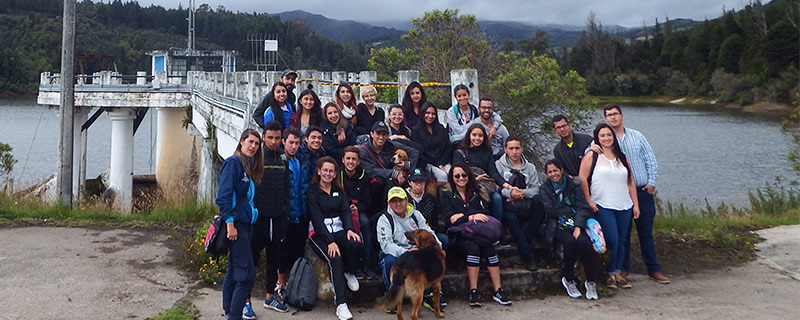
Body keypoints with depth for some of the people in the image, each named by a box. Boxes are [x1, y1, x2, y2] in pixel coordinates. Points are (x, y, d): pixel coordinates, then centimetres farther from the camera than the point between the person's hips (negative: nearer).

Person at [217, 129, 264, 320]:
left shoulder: (249, 166, 17)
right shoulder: (233, 163, -10)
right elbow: (224, 195, -17)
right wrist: (230, 223, -21)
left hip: (245, 224, 9)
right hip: (235, 224, -9)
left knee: (234, 272, 13)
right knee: (247, 275, -11)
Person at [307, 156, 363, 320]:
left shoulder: (339, 191, 17)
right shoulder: (312, 191, -1)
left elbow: (346, 211, 7)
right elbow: (317, 218, -10)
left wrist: (349, 229, -15)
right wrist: (330, 242, -21)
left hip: (338, 229, 4)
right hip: (319, 232, -4)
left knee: (356, 245, -29)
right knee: (335, 259, -30)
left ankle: (349, 272, 2)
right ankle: (340, 304, -28)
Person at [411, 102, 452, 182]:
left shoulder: (441, 128, 21)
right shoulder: (416, 130, 7)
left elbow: (449, 147, 14)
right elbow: (420, 152, -2)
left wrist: (442, 163, -3)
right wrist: (437, 164, -9)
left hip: (444, 162, 3)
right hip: (428, 164, -3)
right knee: (443, 176, -33)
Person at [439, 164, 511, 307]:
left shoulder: (476, 192, 17)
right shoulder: (446, 194, 7)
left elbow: (485, 213, 2)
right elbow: (449, 219, -7)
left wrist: (462, 216, -10)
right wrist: (471, 217, -18)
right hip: (459, 235, -3)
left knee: (488, 247, -28)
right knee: (473, 247, -33)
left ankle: (498, 291, -28)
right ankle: (473, 292, -31)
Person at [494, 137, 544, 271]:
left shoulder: (530, 167, 19)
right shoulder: (498, 165, 10)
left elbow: (536, 188, 5)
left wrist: (522, 193, -14)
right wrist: (509, 192, -21)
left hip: (526, 206, 2)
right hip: (508, 207, -2)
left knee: (538, 200, -32)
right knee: (511, 218, -36)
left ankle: (530, 234, -19)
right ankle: (529, 256, -29)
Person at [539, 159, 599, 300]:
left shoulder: (573, 184, 9)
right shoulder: (544, 189, 8)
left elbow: (583, 206, -2)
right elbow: (550, 210, -6)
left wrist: (578, 227, -16)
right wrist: (572, 211, -7)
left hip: (577, 224, 1)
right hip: (559, 226, -1)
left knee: (583, 241, -31)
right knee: (570, 241, -32)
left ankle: (590, 281, -16)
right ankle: (568, 279, -13)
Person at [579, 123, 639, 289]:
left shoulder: (622, 157, 15)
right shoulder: (592, 156, 0)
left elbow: (631, 182, 16)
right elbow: (582, 179, -6)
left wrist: (635, 204, 11)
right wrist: (588, 201, -9)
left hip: (624, 207, 5)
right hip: (603, 207, -5)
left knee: (621, 241, 7)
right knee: (611, 240, -11)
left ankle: (618, 273, 18)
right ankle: (611, 274, 6)